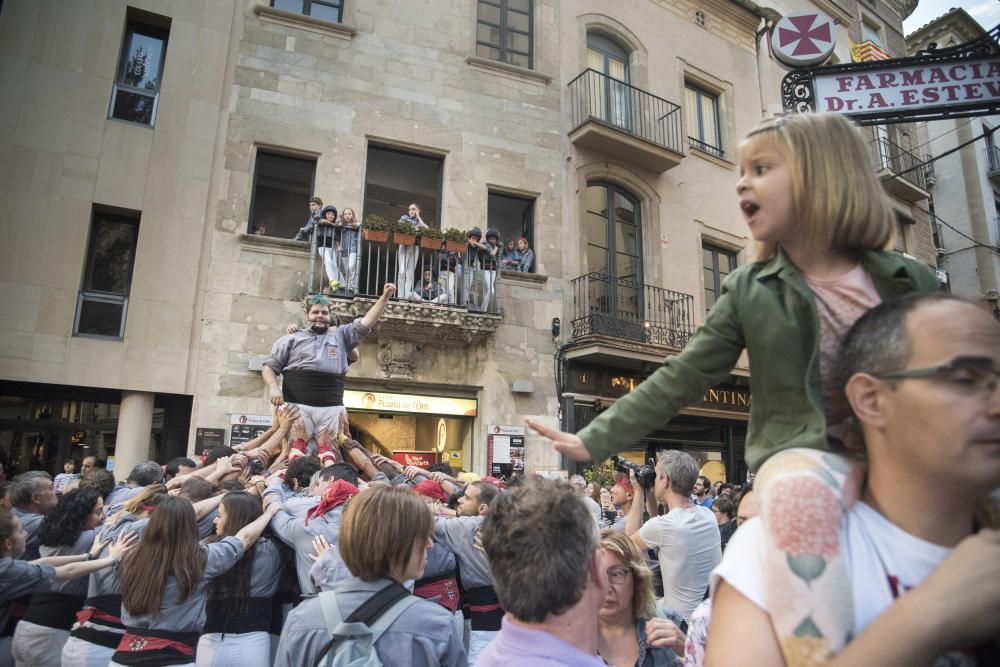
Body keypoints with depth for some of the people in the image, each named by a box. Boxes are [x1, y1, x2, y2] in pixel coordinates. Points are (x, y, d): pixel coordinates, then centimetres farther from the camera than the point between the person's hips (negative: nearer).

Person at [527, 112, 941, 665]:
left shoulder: (910, 282, 5)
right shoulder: (750, 290, 3)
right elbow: (678, 380, 1)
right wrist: (593, 441, -4)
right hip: (803, 452, -3)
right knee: (801, 486, -36)